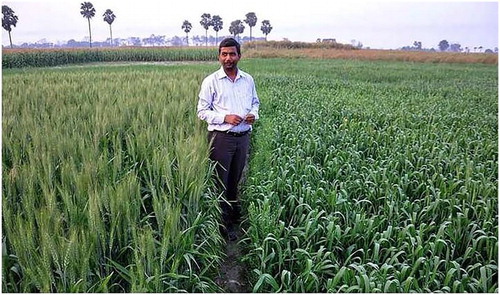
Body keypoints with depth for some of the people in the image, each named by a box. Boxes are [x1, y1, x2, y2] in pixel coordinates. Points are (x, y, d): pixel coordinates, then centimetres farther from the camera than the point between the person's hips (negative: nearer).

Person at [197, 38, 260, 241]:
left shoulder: (248, 80, 8)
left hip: (243, 136, 4)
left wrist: (254, 114, -2)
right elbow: (202, 111, -4)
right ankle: (224, 224, 16)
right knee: (220, 182, 2)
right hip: (221, 137, -4)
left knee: (236, 180, 16)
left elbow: (255, 102, 21)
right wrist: (225, 118, -17)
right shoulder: (211, 81, -5)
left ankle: (235, 216, 34)